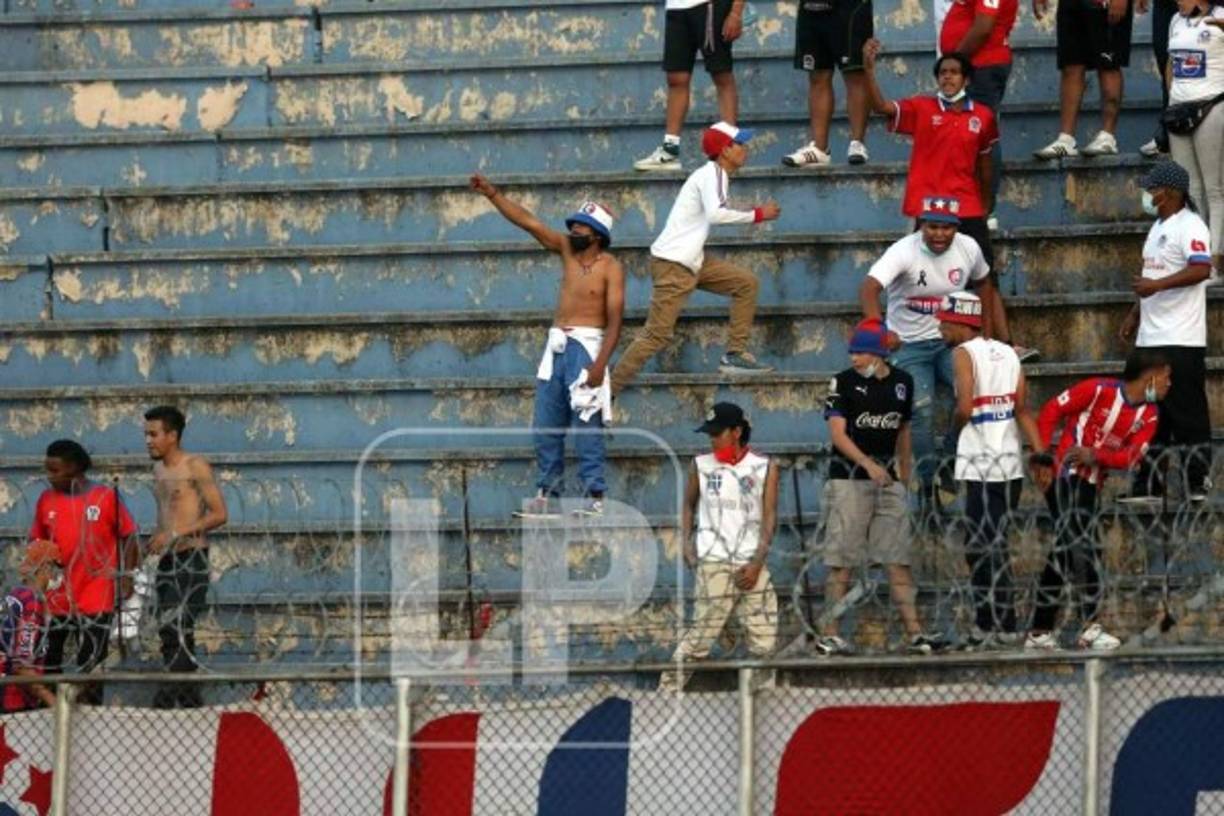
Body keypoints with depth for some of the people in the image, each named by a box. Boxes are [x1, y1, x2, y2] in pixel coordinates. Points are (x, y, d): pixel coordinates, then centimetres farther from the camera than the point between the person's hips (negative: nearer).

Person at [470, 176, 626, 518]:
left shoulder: (610, 267, -6)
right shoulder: (567, 249, 11)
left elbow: (614, 321, -11)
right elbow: (527, 221, 9)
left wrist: (600, 362, -20)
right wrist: (492, 194, 2)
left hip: (587, 344, -7)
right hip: (557, 345, 7)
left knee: (586, 425, -11)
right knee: (545, 425, 5)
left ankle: (595, 496, -11)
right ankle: (546, 493, 9)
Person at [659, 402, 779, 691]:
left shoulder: (764, 468, 6)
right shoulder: (701, 466, 8)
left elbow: (769, 516, 3)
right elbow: (689, 505, 20)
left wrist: (757, 563, -7)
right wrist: (686, 543, 5)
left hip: (752, 565, 2)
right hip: (714, 563, -2)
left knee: (764, 635, 0)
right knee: (702, 629, -11)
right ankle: (668, 689, -10)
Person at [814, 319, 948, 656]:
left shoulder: (902, 382, 11)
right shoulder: (844, 383, -3)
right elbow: (838, 433, -12)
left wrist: (904, 474, 21)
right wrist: (867, 463, -26)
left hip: (888, 479, 4)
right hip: (848, 478, -4)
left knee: (899, 559, 1)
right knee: (841, 562, -5)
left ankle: (914, 632, 0)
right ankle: (829, 635, -3)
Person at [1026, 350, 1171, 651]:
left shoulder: (1149, 414, 7)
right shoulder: (1099, 390, -11)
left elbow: (1131, 456, -4)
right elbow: (1051, 411, -7)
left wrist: (1097, 456, -22)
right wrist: (1043, 458, -11)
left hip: (1091, 485, 8)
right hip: (1064, 476, -8)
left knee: (1063, 553, 12)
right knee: (1082, 547, -19)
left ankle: (1040, 632, 18)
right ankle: (1090, 628, -22)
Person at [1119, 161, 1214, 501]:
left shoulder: (1189, 226, -11)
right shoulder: (1158, 228, 19)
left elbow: (1201, 269, -25)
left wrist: (1157, 284, -30)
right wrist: (1135, 316, 22)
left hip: (1181, 339, -10)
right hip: (1150, 338, 10)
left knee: (1188, 412, -6)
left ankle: (1197, 483, -1)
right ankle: (1148, 484, 13)